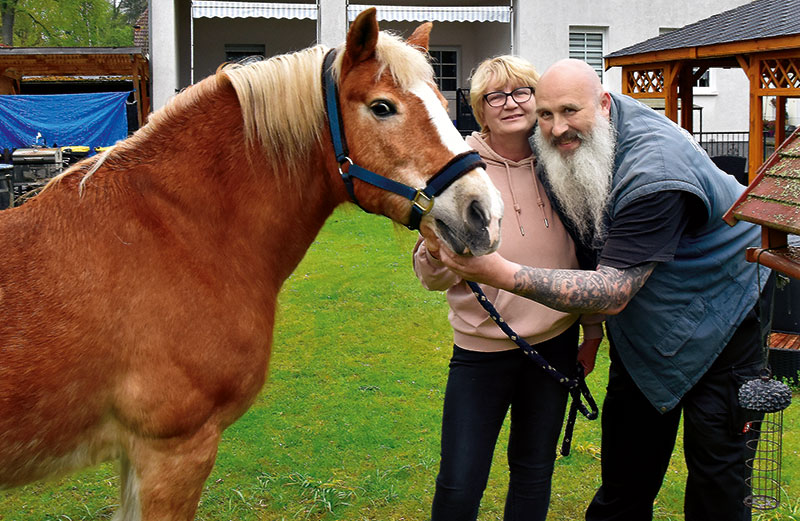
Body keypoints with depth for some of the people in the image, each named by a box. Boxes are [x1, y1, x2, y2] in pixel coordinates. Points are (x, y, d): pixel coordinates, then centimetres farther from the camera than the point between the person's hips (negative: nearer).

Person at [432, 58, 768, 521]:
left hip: (722, 306, -7)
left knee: (716, 470, 0)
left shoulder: (654, 173, -34)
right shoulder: (577, 139, -10)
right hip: (644, 321, 7)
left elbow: (614, 293, -36)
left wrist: (503, 274, -46)